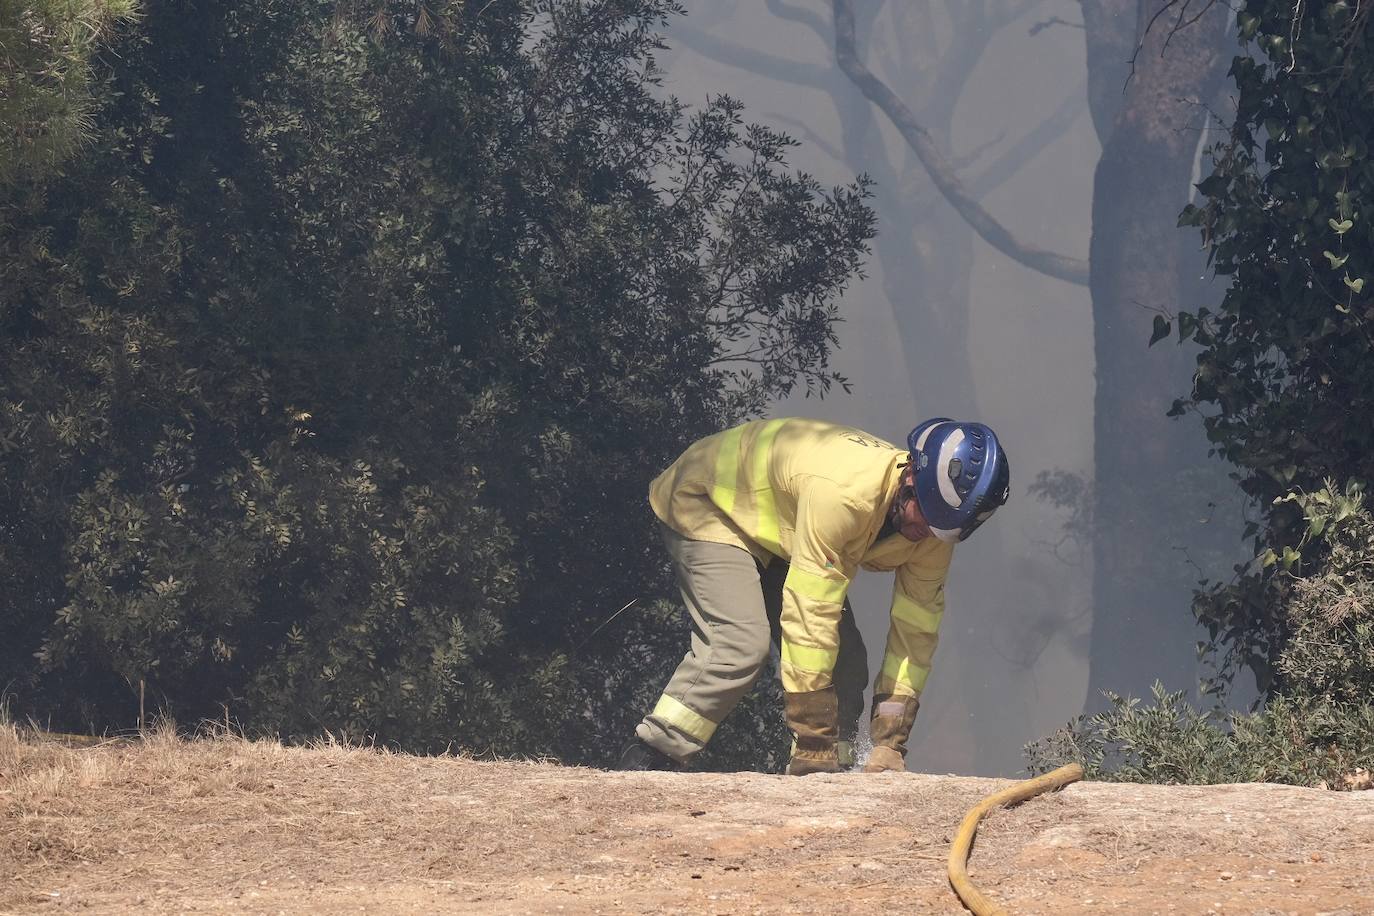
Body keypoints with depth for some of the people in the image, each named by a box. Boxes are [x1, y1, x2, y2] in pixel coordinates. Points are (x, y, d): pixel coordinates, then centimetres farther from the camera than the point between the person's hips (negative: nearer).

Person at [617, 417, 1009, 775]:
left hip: (780, 532, 8)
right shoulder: (843, 493, -43)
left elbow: (916, 635, -11)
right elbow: (810, 616, -42)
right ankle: (641, 764, -21)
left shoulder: (935, 527, -19)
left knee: (844, 658, -4)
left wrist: (889, 746, -17)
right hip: (706, 507, -8)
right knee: (741, 644, -25)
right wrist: (815, 748, -39)